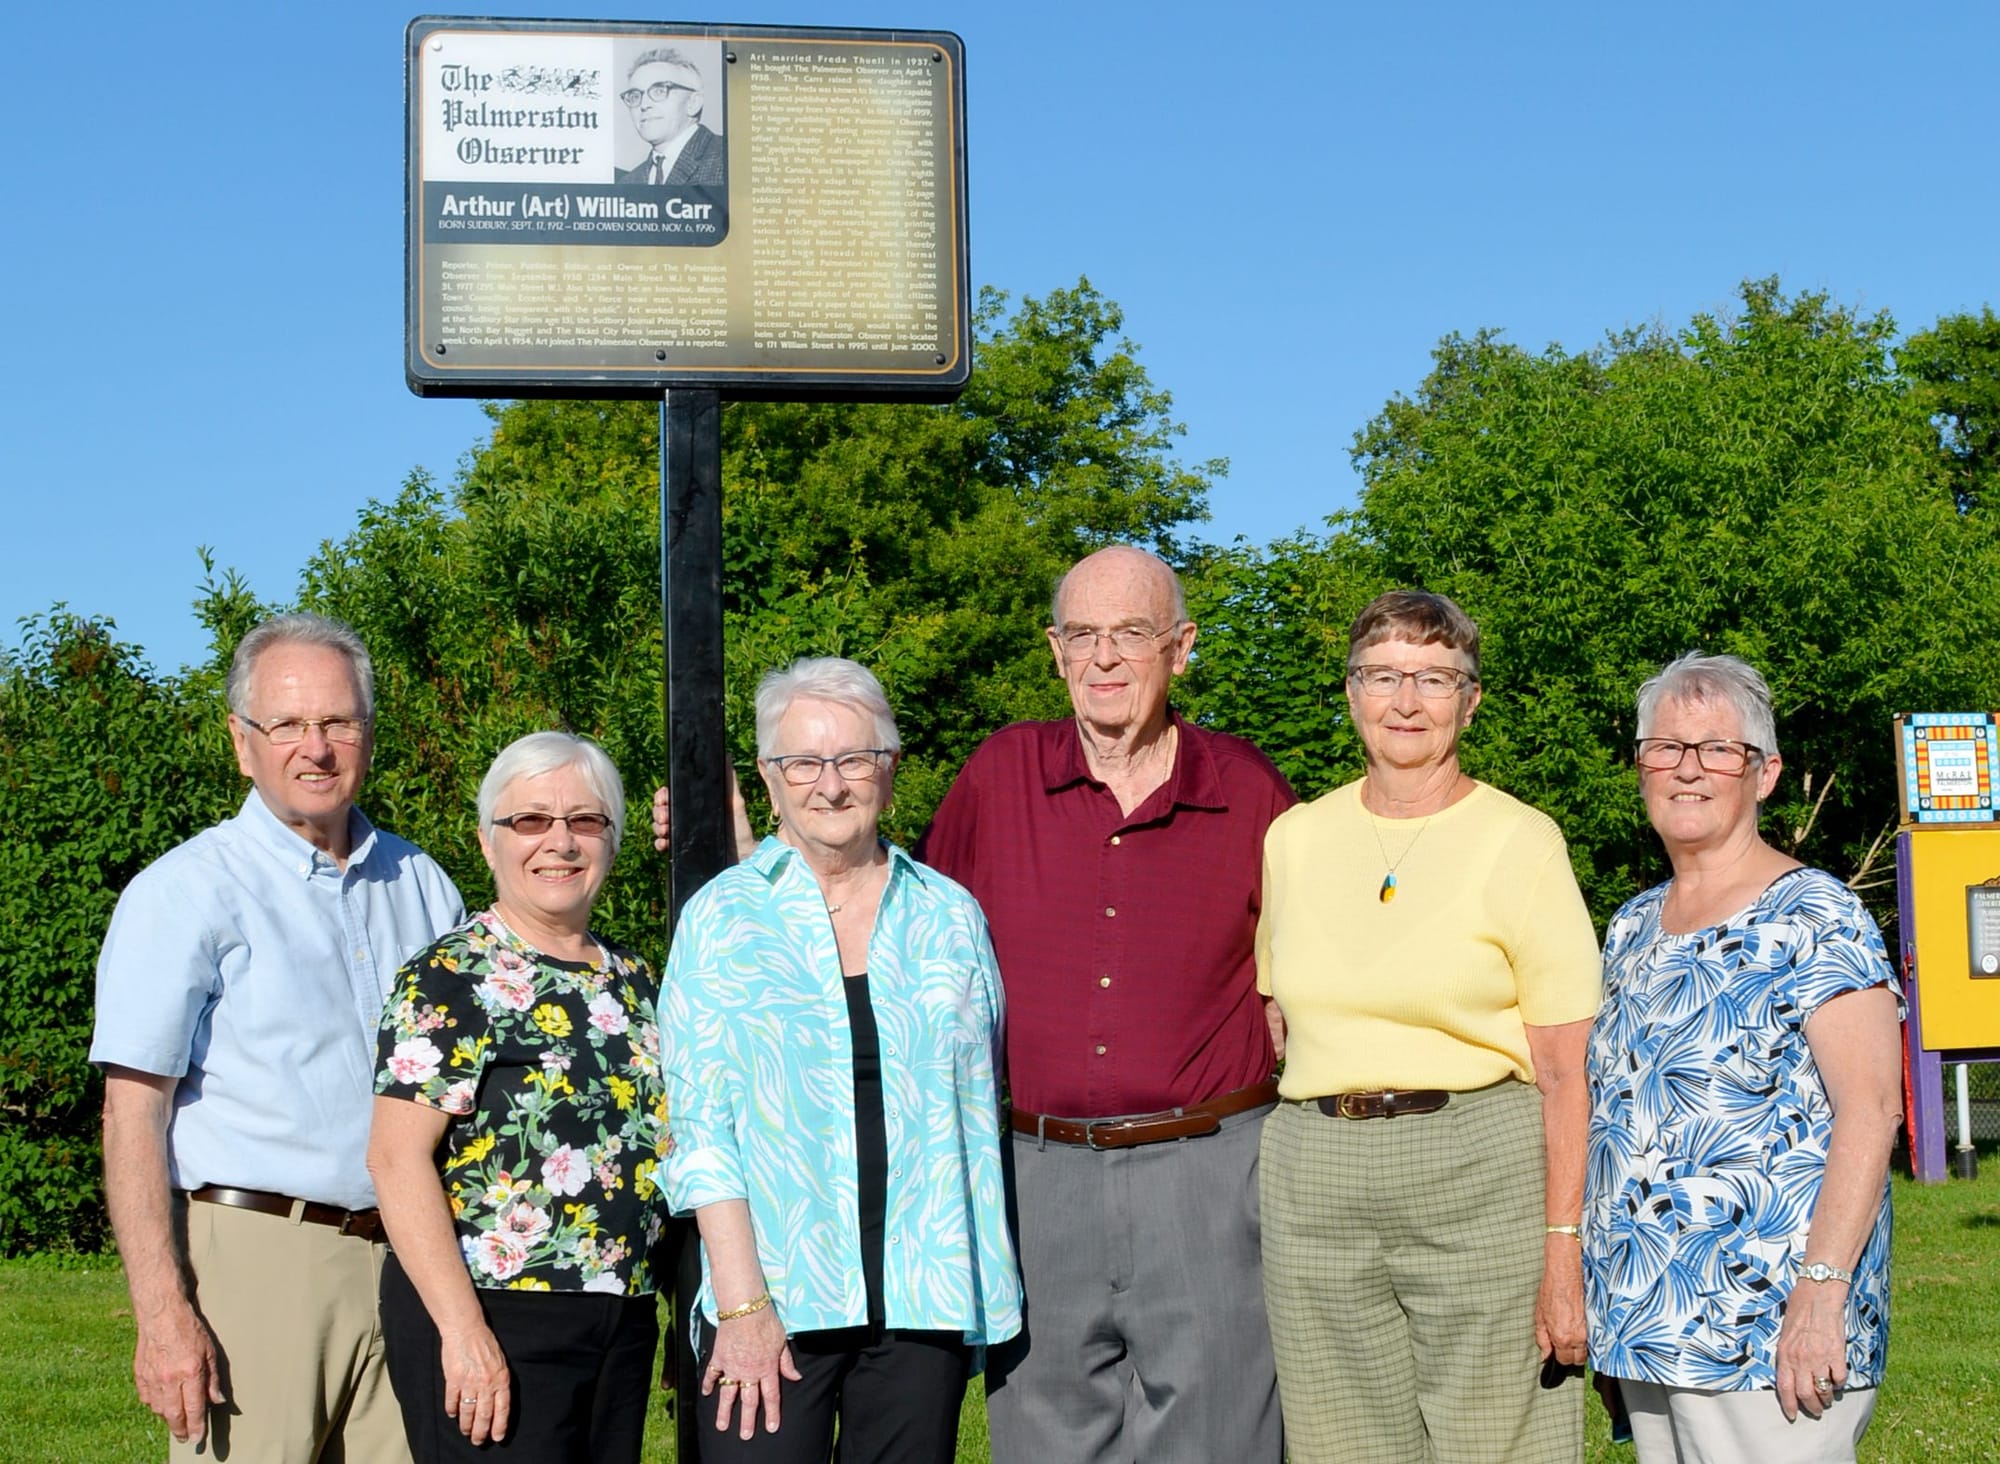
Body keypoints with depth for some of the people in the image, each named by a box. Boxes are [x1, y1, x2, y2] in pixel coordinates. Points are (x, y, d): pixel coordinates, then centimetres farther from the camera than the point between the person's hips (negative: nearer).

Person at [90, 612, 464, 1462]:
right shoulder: (185, 894, -1)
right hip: (253, 1260, -5)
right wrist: (162, 1314, -16)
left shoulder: (422, 887, 15)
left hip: (406, 1263, 5)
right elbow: (132, 1114, -7)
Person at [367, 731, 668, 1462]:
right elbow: (397, 1156, -15)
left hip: (623, 1325, 7)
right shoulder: (450, 978, -7)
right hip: (492, 1321, -7)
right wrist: (462, 1328, -20)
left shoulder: (632, 980, 13)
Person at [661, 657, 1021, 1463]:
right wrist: (742, 1304, -10)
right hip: (771, 1299, -2)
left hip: (922, 1303, 2)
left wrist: (981, 1285, 6)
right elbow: (700, 1129, -2)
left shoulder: (951, 916, 10)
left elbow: (978, 1110, 14)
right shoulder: (721, 918, 2)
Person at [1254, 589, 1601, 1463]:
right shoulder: (1293, 840, 10)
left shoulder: (1521, 845, -3)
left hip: (1482, 1185, -4)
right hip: (1317, 1191, 4)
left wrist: (1564, 1254, -13)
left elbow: (1565, 1072, -6)